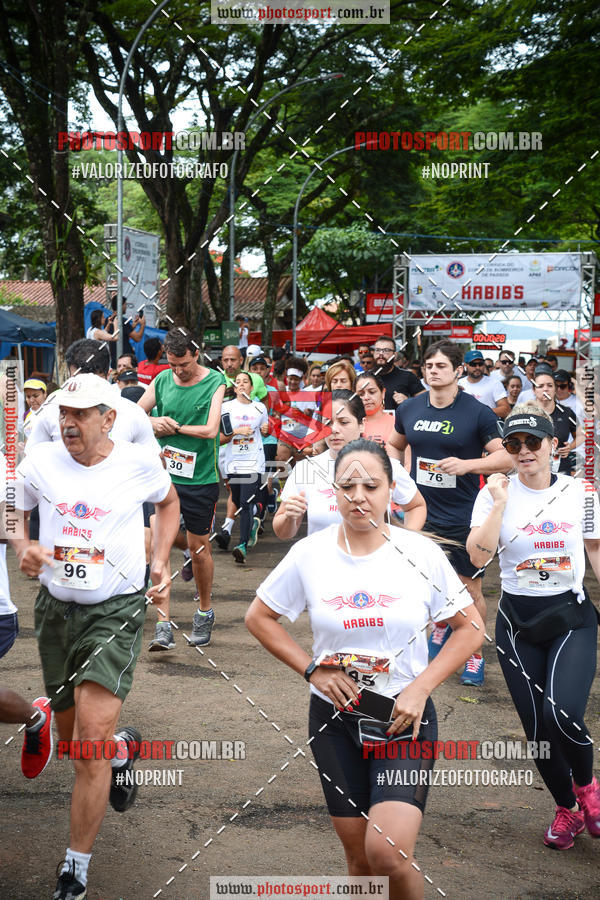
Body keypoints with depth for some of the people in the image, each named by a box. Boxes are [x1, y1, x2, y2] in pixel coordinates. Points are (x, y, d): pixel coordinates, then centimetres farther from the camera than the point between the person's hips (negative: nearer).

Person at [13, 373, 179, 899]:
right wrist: (23, 548, -10)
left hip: (116, 610, -3)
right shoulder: (42, 461, -3)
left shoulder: (139, 464, -5)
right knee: (71, 735, 16)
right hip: (55, 608, 4)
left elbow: (169, 503, 16)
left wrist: (161, 562, 5)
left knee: (91, 740, -15)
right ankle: (121, 747, 53)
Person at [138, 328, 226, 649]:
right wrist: (153, 422, -7)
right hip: (165, 475, 2)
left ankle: (205, 612, 31)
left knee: (198, 547, 9)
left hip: (201, 479, -2)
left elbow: (210, 430, -15)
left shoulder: (214, 382, -6)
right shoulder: (162, 380, 5)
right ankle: (163, 624, -5)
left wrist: (173, 426, -7)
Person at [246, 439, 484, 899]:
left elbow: (470, 627, 1)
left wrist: (420, 688, -9)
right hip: (335, 717, 2)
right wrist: (312, 669, -4)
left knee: (388, 852, -18)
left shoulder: (421, 553, -6)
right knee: (359, 858, 8)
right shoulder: (310, 554, -4)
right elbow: (259, 617, 8)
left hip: (405, 716, -2)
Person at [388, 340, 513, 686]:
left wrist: (466, 464, -27)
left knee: (470, 590, 3)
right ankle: (441, 628, 45)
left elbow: (506, 457, -13)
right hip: (421, 512, 4)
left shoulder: (478, 413, -11)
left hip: (463, 517, -4)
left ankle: (476, 656, 19)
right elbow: (396, 446, 21)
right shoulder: (409, 409, 2)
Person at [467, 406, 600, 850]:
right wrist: (499, 503, -19)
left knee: (562, 713, -21)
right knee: (536, 726, 5)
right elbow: (479, 556, -14)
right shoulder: (495, 494, -3)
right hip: (518, 621, 1)